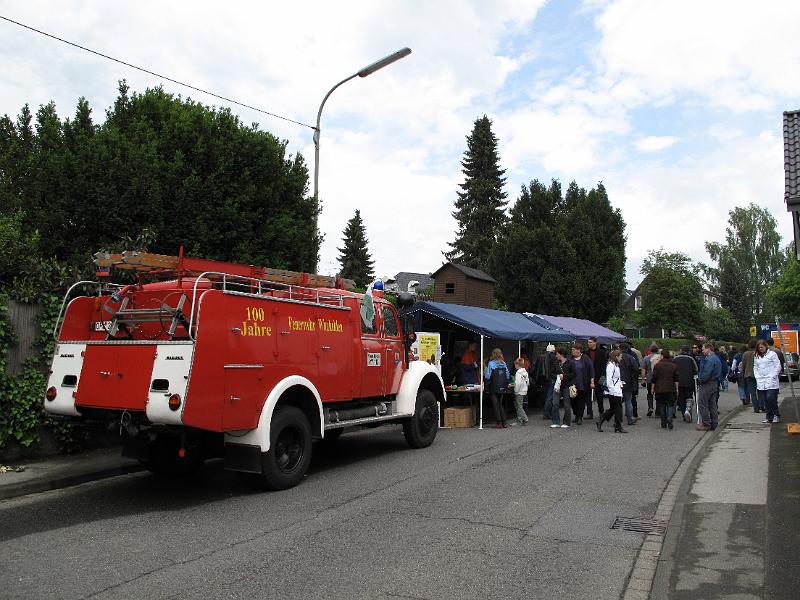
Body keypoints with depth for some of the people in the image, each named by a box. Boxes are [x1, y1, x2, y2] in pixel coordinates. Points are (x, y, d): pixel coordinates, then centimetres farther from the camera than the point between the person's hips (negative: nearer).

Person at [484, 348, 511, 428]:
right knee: (500, 405, 16)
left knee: (496, 405, 3)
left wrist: (487, 385, -3)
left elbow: (487, 376, -14)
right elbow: (508, 376, 6)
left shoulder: (491, 363, -11)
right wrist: (506, 385, 13)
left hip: (494, 388, -5)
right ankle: (504, 423, 15)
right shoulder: (504, 364, 4)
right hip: (502, 388, 5)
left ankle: (499, 423, 3)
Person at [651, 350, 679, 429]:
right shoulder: (674, 366, 4)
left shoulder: (657, 365, -4)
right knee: (670, 405, 5)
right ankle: (669, 419, -19)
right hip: (671, 389, 1)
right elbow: (677, 379, 5)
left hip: (660, 390, -1)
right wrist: (677, 389, 11)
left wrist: (652, 388, 5)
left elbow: (653, 379, -3)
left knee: (661, 406, 7)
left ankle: (663, 423, 10)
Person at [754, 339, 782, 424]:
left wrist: (772, 377, -9)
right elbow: (755, 368, 16)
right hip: (761, 382, 5)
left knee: (770, 398, -14)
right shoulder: (757, 357, 15)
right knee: (764, 400, 3)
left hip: (771, 382, -5)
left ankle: (776, 415, 3)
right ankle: (769, 417, 12)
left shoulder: (772, 354, 1)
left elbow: (778, 366, -2)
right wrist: (757, 377, 2)